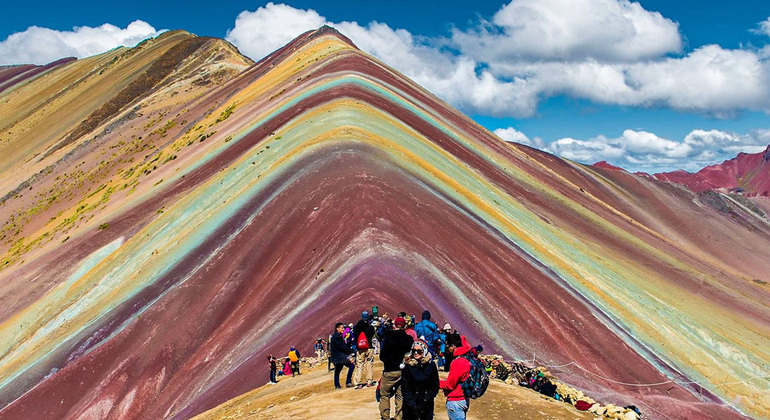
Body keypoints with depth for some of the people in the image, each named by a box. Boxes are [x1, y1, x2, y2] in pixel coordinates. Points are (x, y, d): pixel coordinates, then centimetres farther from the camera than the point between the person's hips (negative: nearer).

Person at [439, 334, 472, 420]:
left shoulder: (458, 362, -21)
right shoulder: (465, 359, 7)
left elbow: (449, 385, -16)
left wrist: (437, 382, -4)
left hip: (455, 401, -9)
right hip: (463, 399, 9)